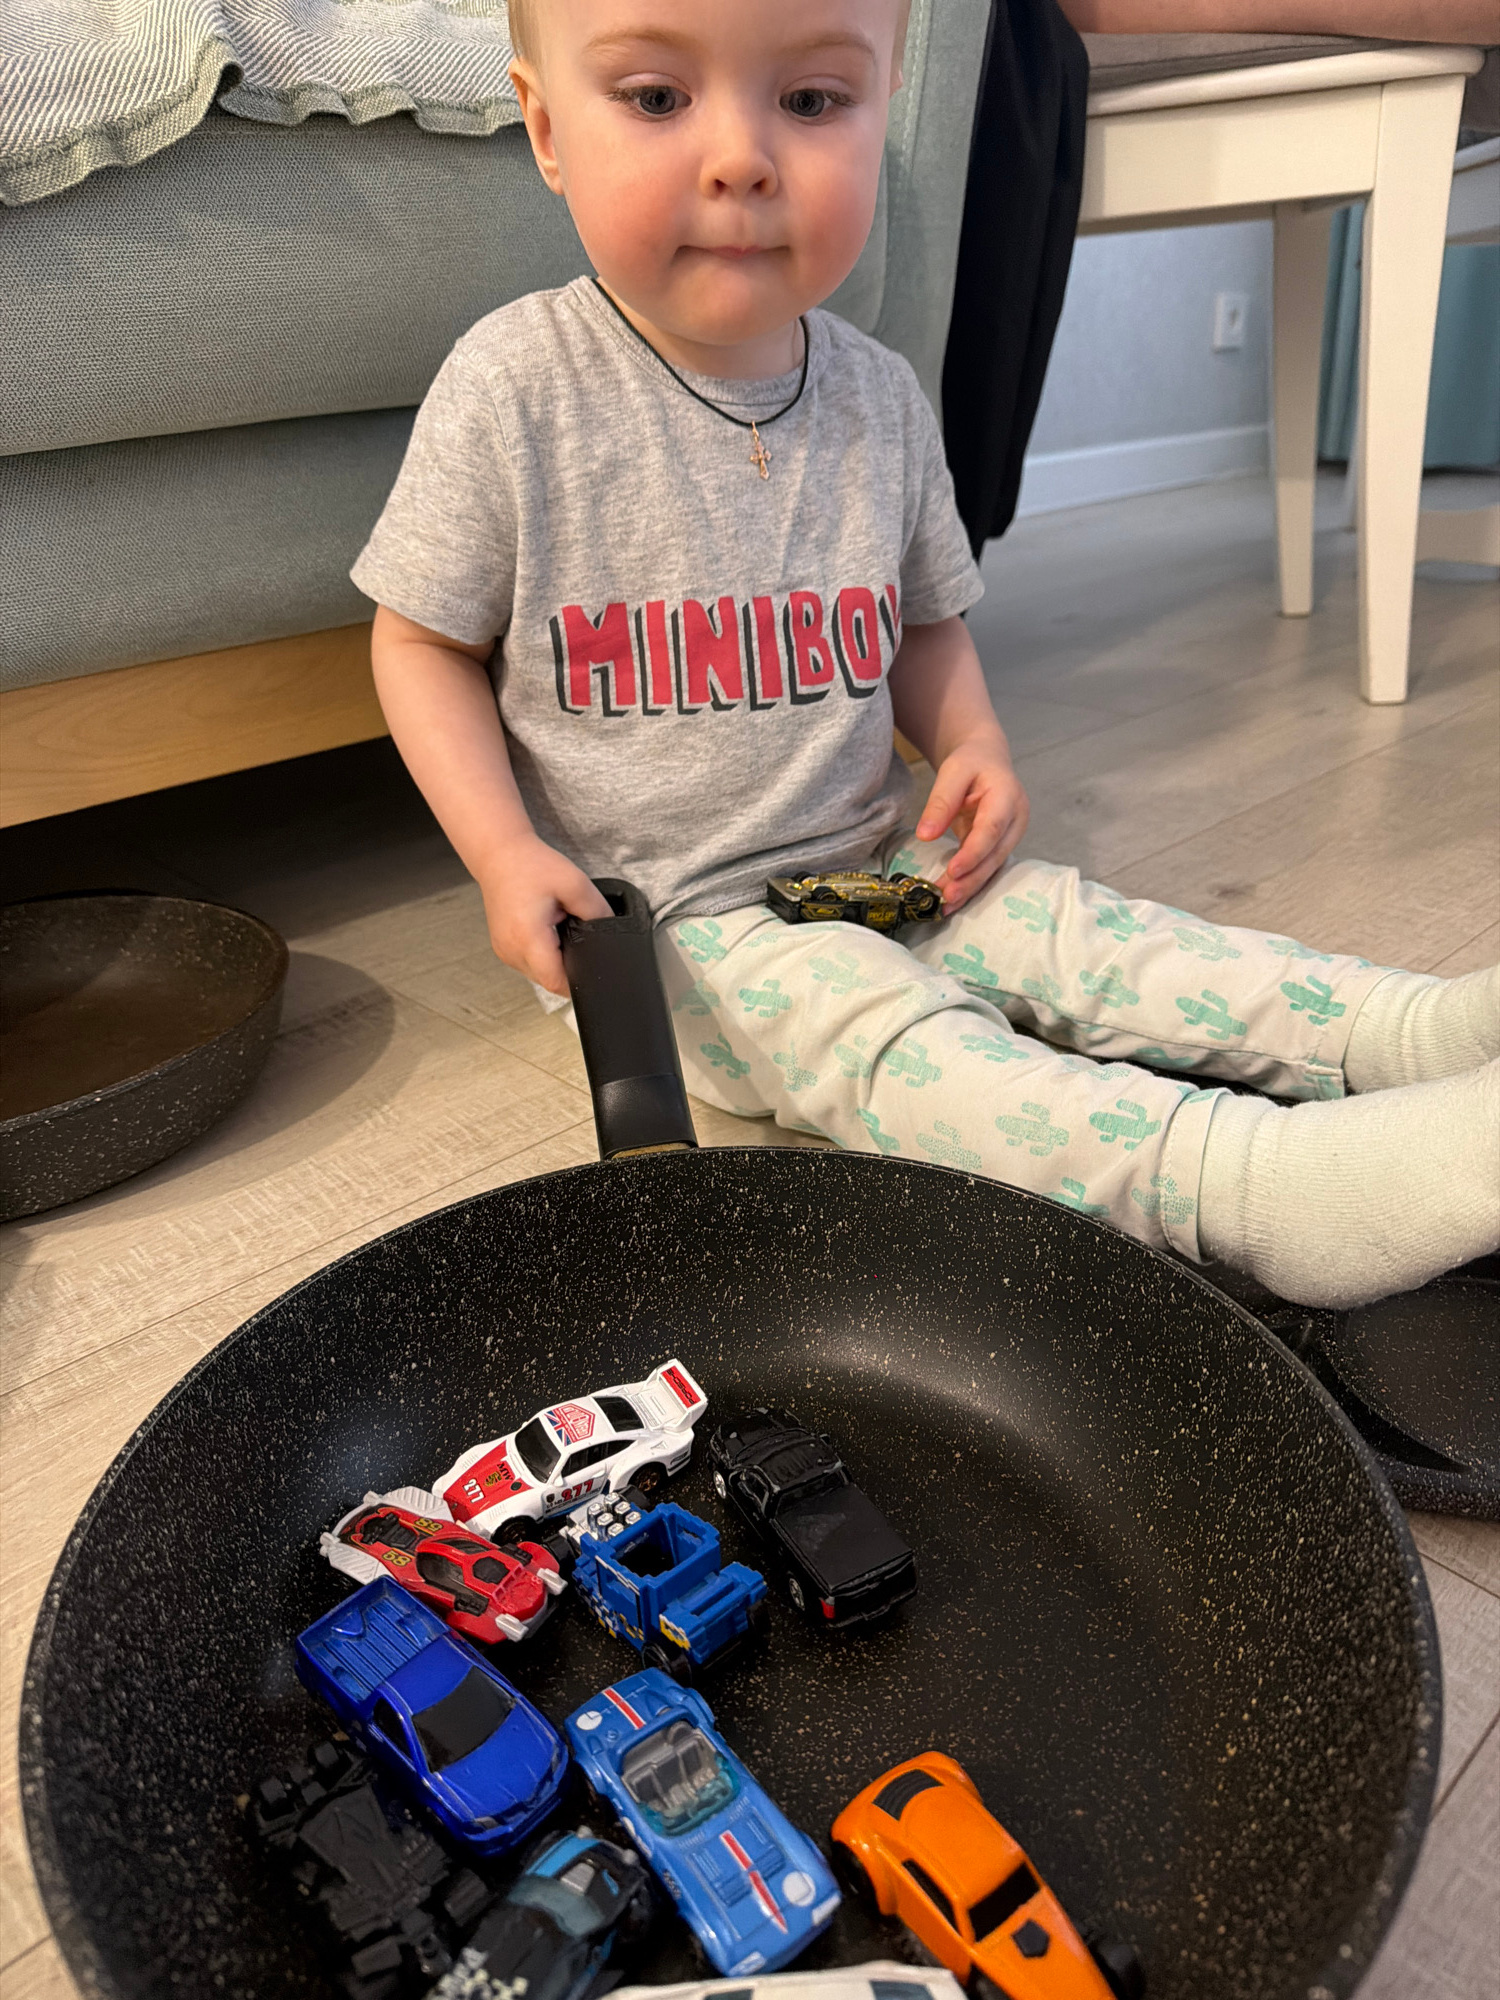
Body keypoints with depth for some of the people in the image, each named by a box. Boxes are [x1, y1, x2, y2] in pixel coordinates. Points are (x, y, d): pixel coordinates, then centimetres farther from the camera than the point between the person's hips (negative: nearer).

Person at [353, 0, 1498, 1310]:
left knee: (1078, 928, -11)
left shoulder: (881, 398, 2)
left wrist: (973, 747, -5)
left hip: (876, 860, 6)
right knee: (897, 1044, -28)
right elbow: (425, 642, -2)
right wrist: (507, 859, -14)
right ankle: (1258, 1178, -40)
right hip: (669, 915, -5)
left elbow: (925, 621, 16)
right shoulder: (515, 389, -11)